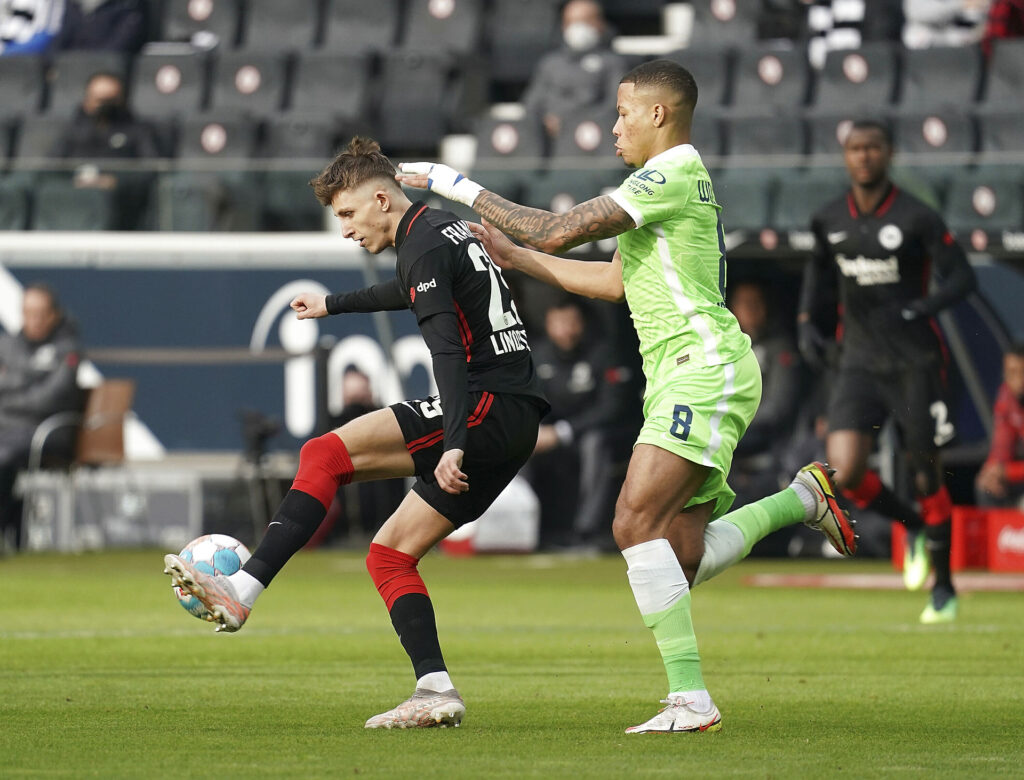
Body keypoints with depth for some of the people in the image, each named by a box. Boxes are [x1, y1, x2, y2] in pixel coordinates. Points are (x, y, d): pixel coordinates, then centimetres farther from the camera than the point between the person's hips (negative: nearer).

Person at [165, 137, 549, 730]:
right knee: (390, 553, 9)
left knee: (326, 454, -14)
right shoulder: (444, 228, 21)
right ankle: (436, 693, -1)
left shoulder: (423, 246, -9)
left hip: (488, 406, -10)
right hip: (520, 422, 10)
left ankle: (243, 590, -21)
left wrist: (454, 445, -32)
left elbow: (448, 350, -23)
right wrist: (333, 304, 59)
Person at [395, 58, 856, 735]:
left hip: (704, 368, -10)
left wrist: (462, 188, -7)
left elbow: (559, 231, -15)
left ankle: (690, 697, -23)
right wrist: (515, 257, 29)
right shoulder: (677, 181, 22)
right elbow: (614, 281, 30)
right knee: (683, 563, 6)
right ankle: (801, 499, 17)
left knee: (637, 522, -21)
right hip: (683, 380, 10)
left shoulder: (673, 175, -10)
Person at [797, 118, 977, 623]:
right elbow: (818, 268, 23)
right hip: (860, 363, 3)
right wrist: (806, 320, 9)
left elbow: (962, 277, -9)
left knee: (925, 475, 0)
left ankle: (944, 589, 17)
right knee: (846, 472, -12)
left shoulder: (916, 218, -11)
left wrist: (922, 308, -27)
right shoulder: (830, 220, 3)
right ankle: (914, 529, 18)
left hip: (914, 362, -3)